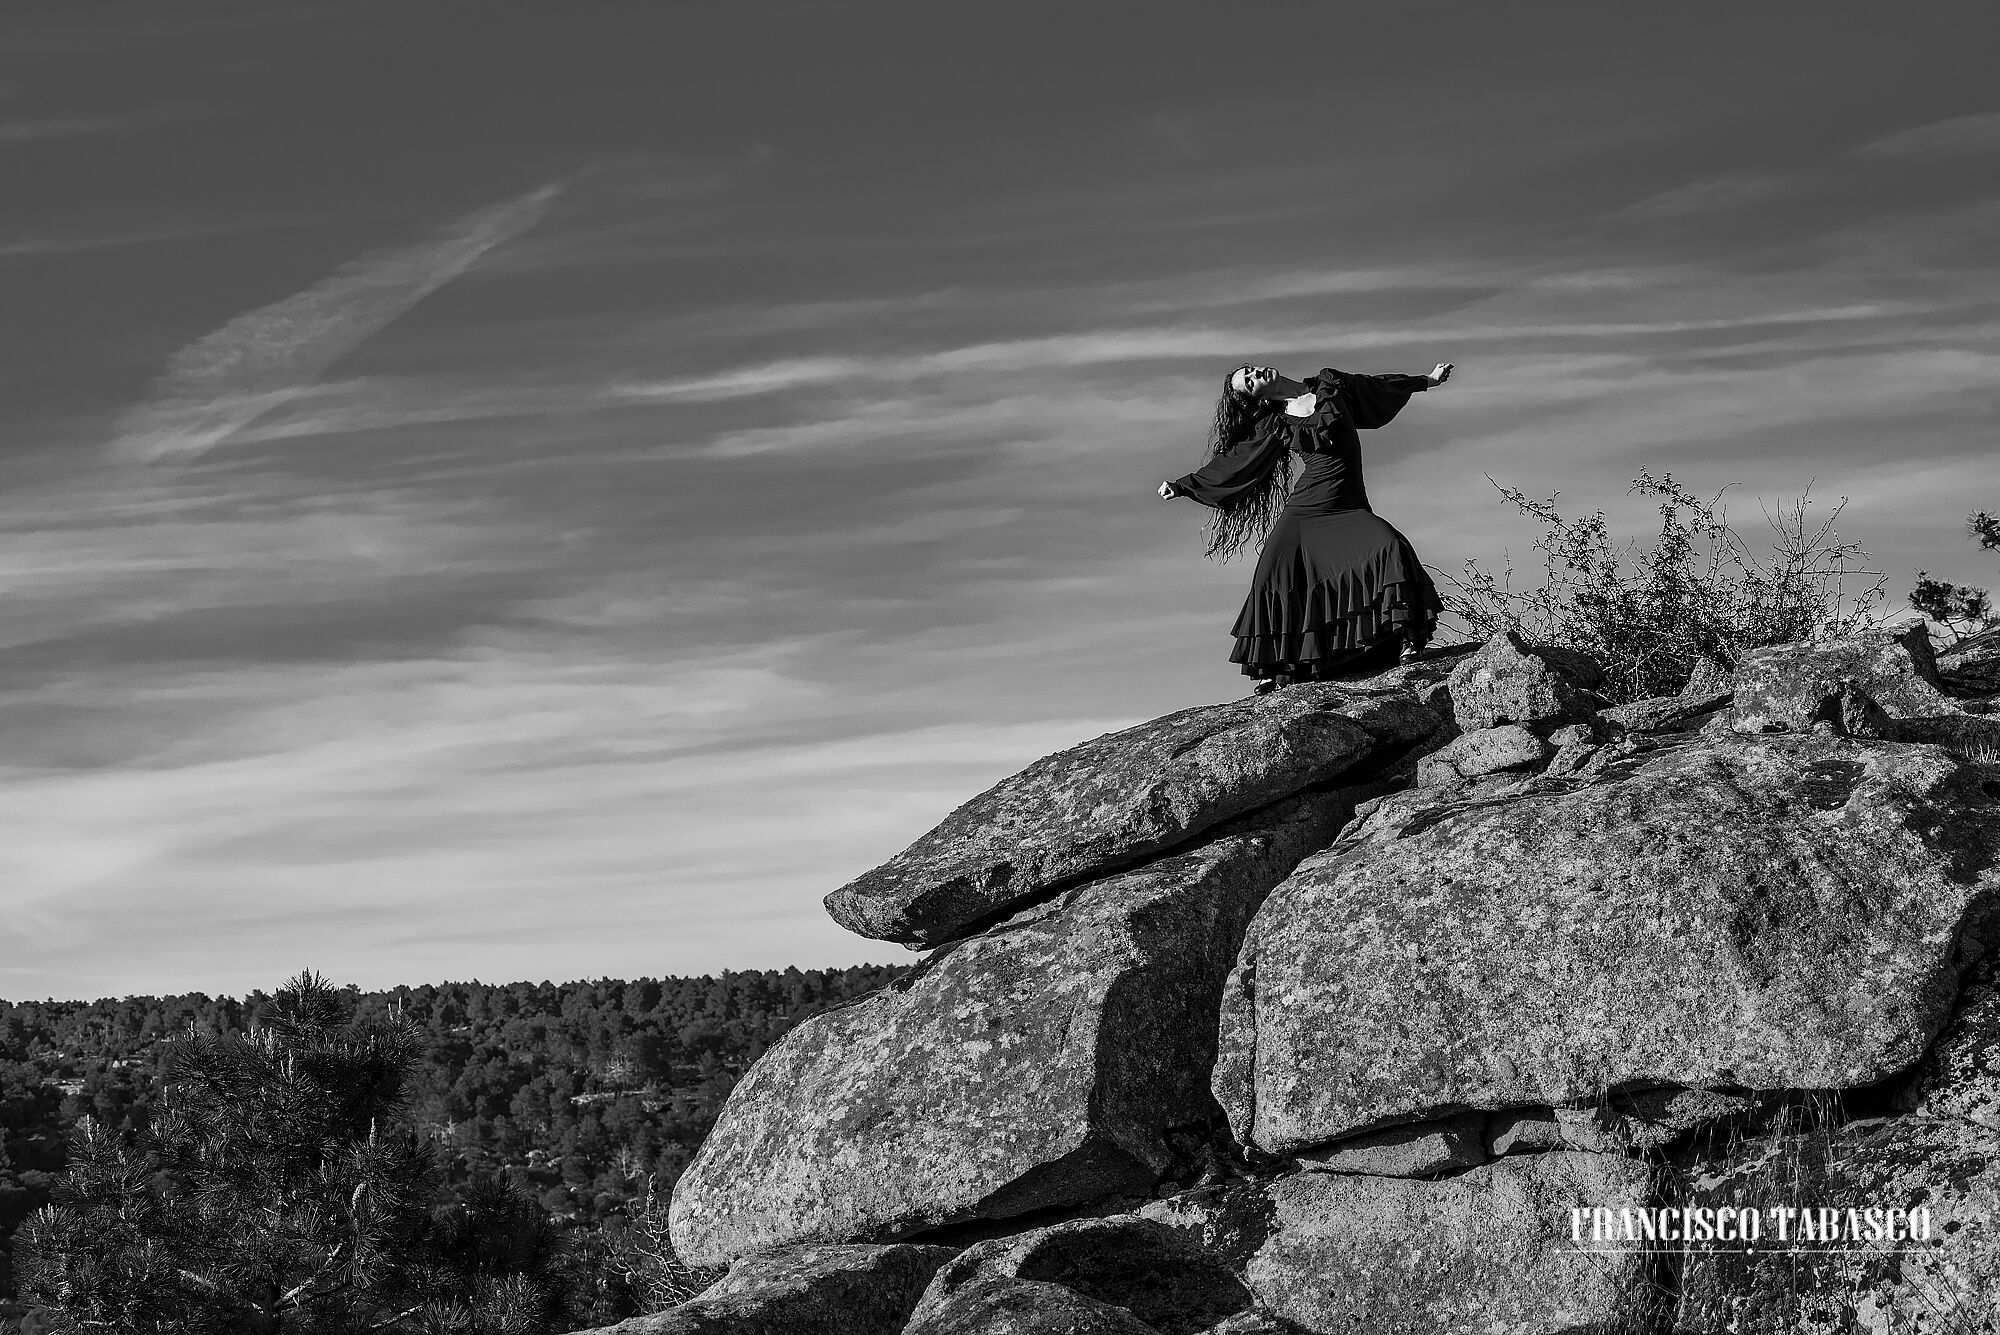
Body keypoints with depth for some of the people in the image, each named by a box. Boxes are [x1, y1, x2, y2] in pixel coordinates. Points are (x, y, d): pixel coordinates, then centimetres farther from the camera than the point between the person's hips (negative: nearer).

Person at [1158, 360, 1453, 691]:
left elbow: (1379, 387, 21)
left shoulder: (1330, 384, 8)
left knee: (1390, 547, -24)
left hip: (1348, 507, 1)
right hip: (1304, 511, 0)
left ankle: (1405, 639, -18)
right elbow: (1230, 465, 11)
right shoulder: (1274, 426, 6)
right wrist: (1182, 485, 10)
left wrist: (1428, 379, 30)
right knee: (1275, 575, -17)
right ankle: (1276, 668, -7)